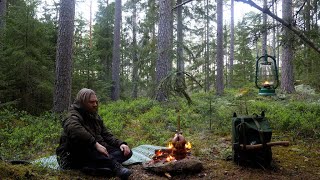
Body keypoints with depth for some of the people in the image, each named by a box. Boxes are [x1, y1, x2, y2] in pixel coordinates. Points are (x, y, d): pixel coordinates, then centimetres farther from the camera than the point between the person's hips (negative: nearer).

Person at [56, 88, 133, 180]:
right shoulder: (73, 116, -13)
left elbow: (106, 134, 9)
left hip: (95, 152, 7)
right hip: (76, 155, -7)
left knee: (127, 152, -8)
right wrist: (95, 144, -42)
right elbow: (74, 129, -37)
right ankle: (114, 166, -48)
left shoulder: (95, 117, 12)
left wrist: (120, 144, -10)